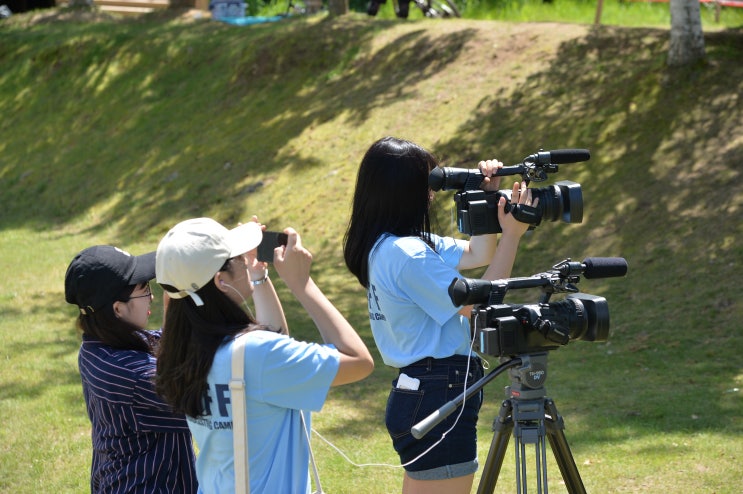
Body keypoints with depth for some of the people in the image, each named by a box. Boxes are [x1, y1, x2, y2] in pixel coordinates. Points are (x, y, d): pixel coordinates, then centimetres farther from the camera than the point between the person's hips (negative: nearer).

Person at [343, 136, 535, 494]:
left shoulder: (383, 247, 12)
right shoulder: (407, 254, -19)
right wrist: (512, 234, -13)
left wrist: (487, 199, 8)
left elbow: (476, 256, 20)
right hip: (440, 395, -11)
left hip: (414, 394, 11)